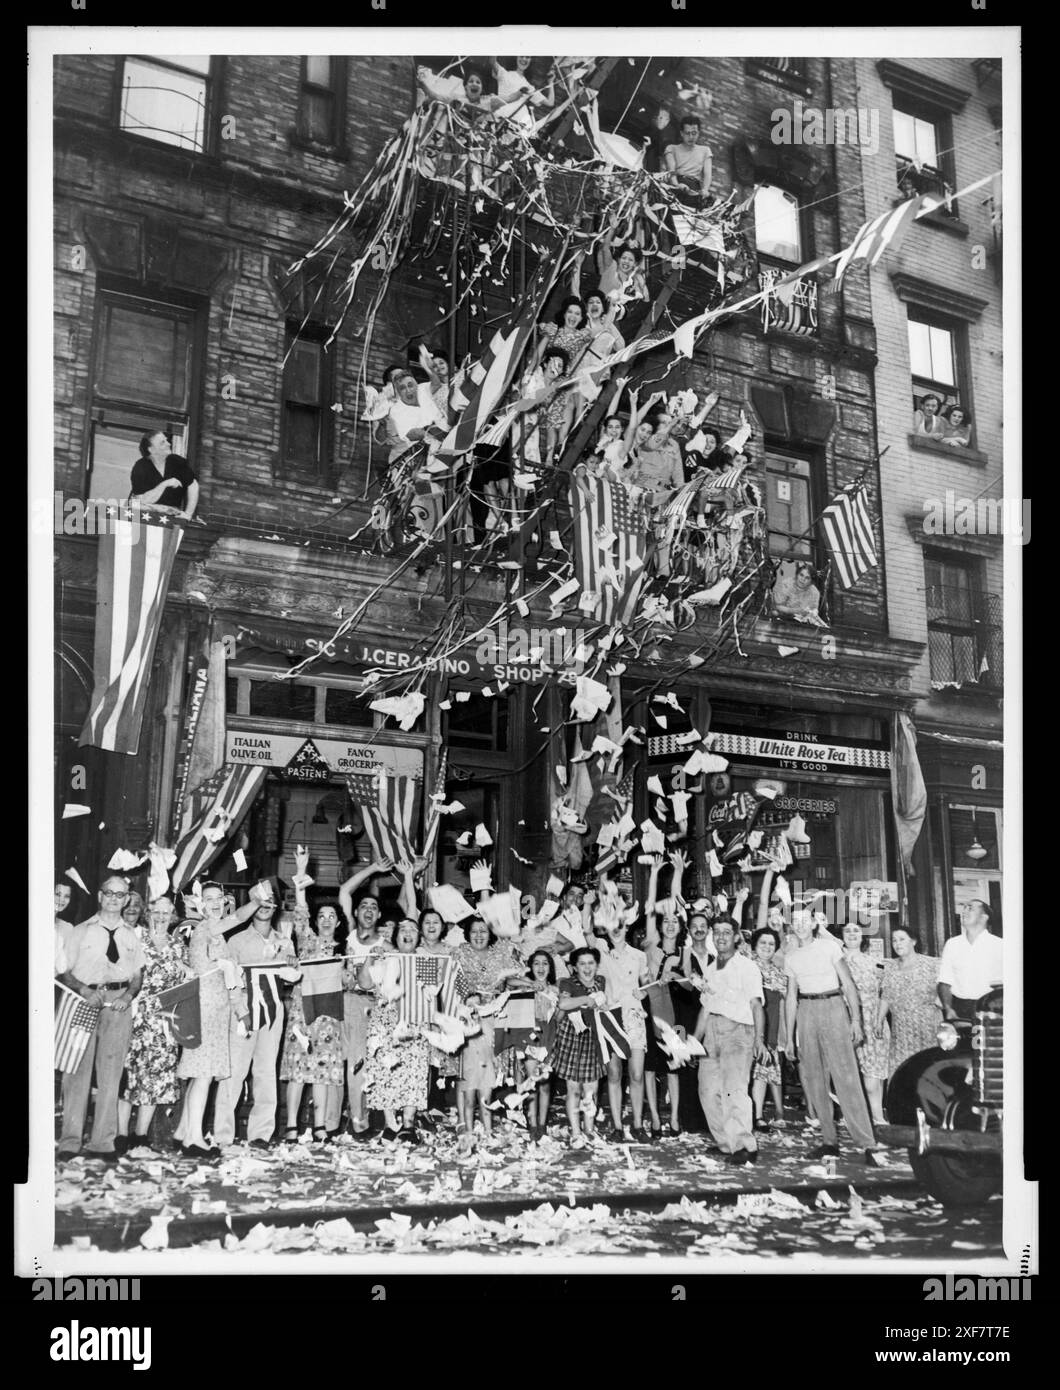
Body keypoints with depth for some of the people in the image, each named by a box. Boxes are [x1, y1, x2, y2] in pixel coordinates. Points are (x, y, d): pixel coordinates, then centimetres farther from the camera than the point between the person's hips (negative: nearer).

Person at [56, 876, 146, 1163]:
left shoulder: (131, 938, 15)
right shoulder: (80, 932, 8)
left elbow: (138, 976, 15)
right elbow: (64, 972, 3)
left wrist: (128, 996, -6)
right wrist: (84, 991, -14)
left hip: (119, 1006, 2)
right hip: (83, 1003, -2)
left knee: (110, 1074, 2)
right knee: (77, 1071, -4)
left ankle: (102, 1142, 5)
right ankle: (70, 1140, 1)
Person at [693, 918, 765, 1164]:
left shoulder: (747, 967, -1)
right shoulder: (710, 970, 18)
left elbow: (756, 1005, -6)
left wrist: (759, 1038, -16)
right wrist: (695, 1041, 20)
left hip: (738, 1031, -7)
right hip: (712, 1033, 7)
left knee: (735, 1089, -19)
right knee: (708, 1091, 6)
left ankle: (745, 1145, -17)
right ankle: (725, 1142, 17)